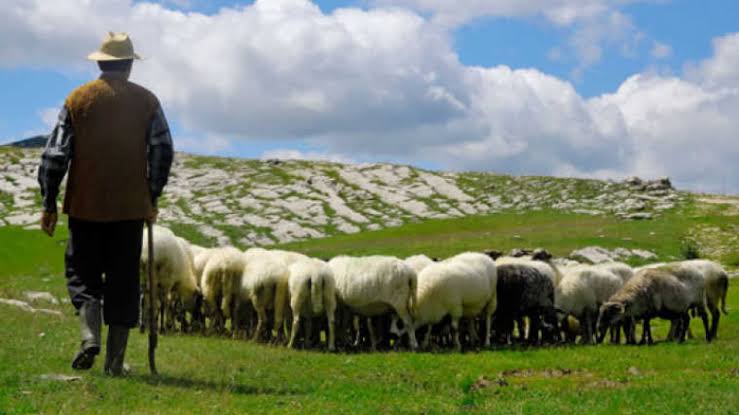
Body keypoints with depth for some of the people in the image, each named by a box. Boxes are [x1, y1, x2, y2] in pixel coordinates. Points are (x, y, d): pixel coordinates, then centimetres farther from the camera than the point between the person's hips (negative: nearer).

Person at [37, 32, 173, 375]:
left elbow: (55, 154, -1)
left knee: (82, 274, 11)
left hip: (85, 205, 0)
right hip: (131, 207, 1)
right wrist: (152, 198, 13)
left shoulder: (78, 99, 2)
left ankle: (89, 337, -11)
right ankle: (115, 362, 6)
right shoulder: (147, 101, 3)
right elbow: (162, 152, 2)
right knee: (123, 282, 6)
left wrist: (49, 204, 5)